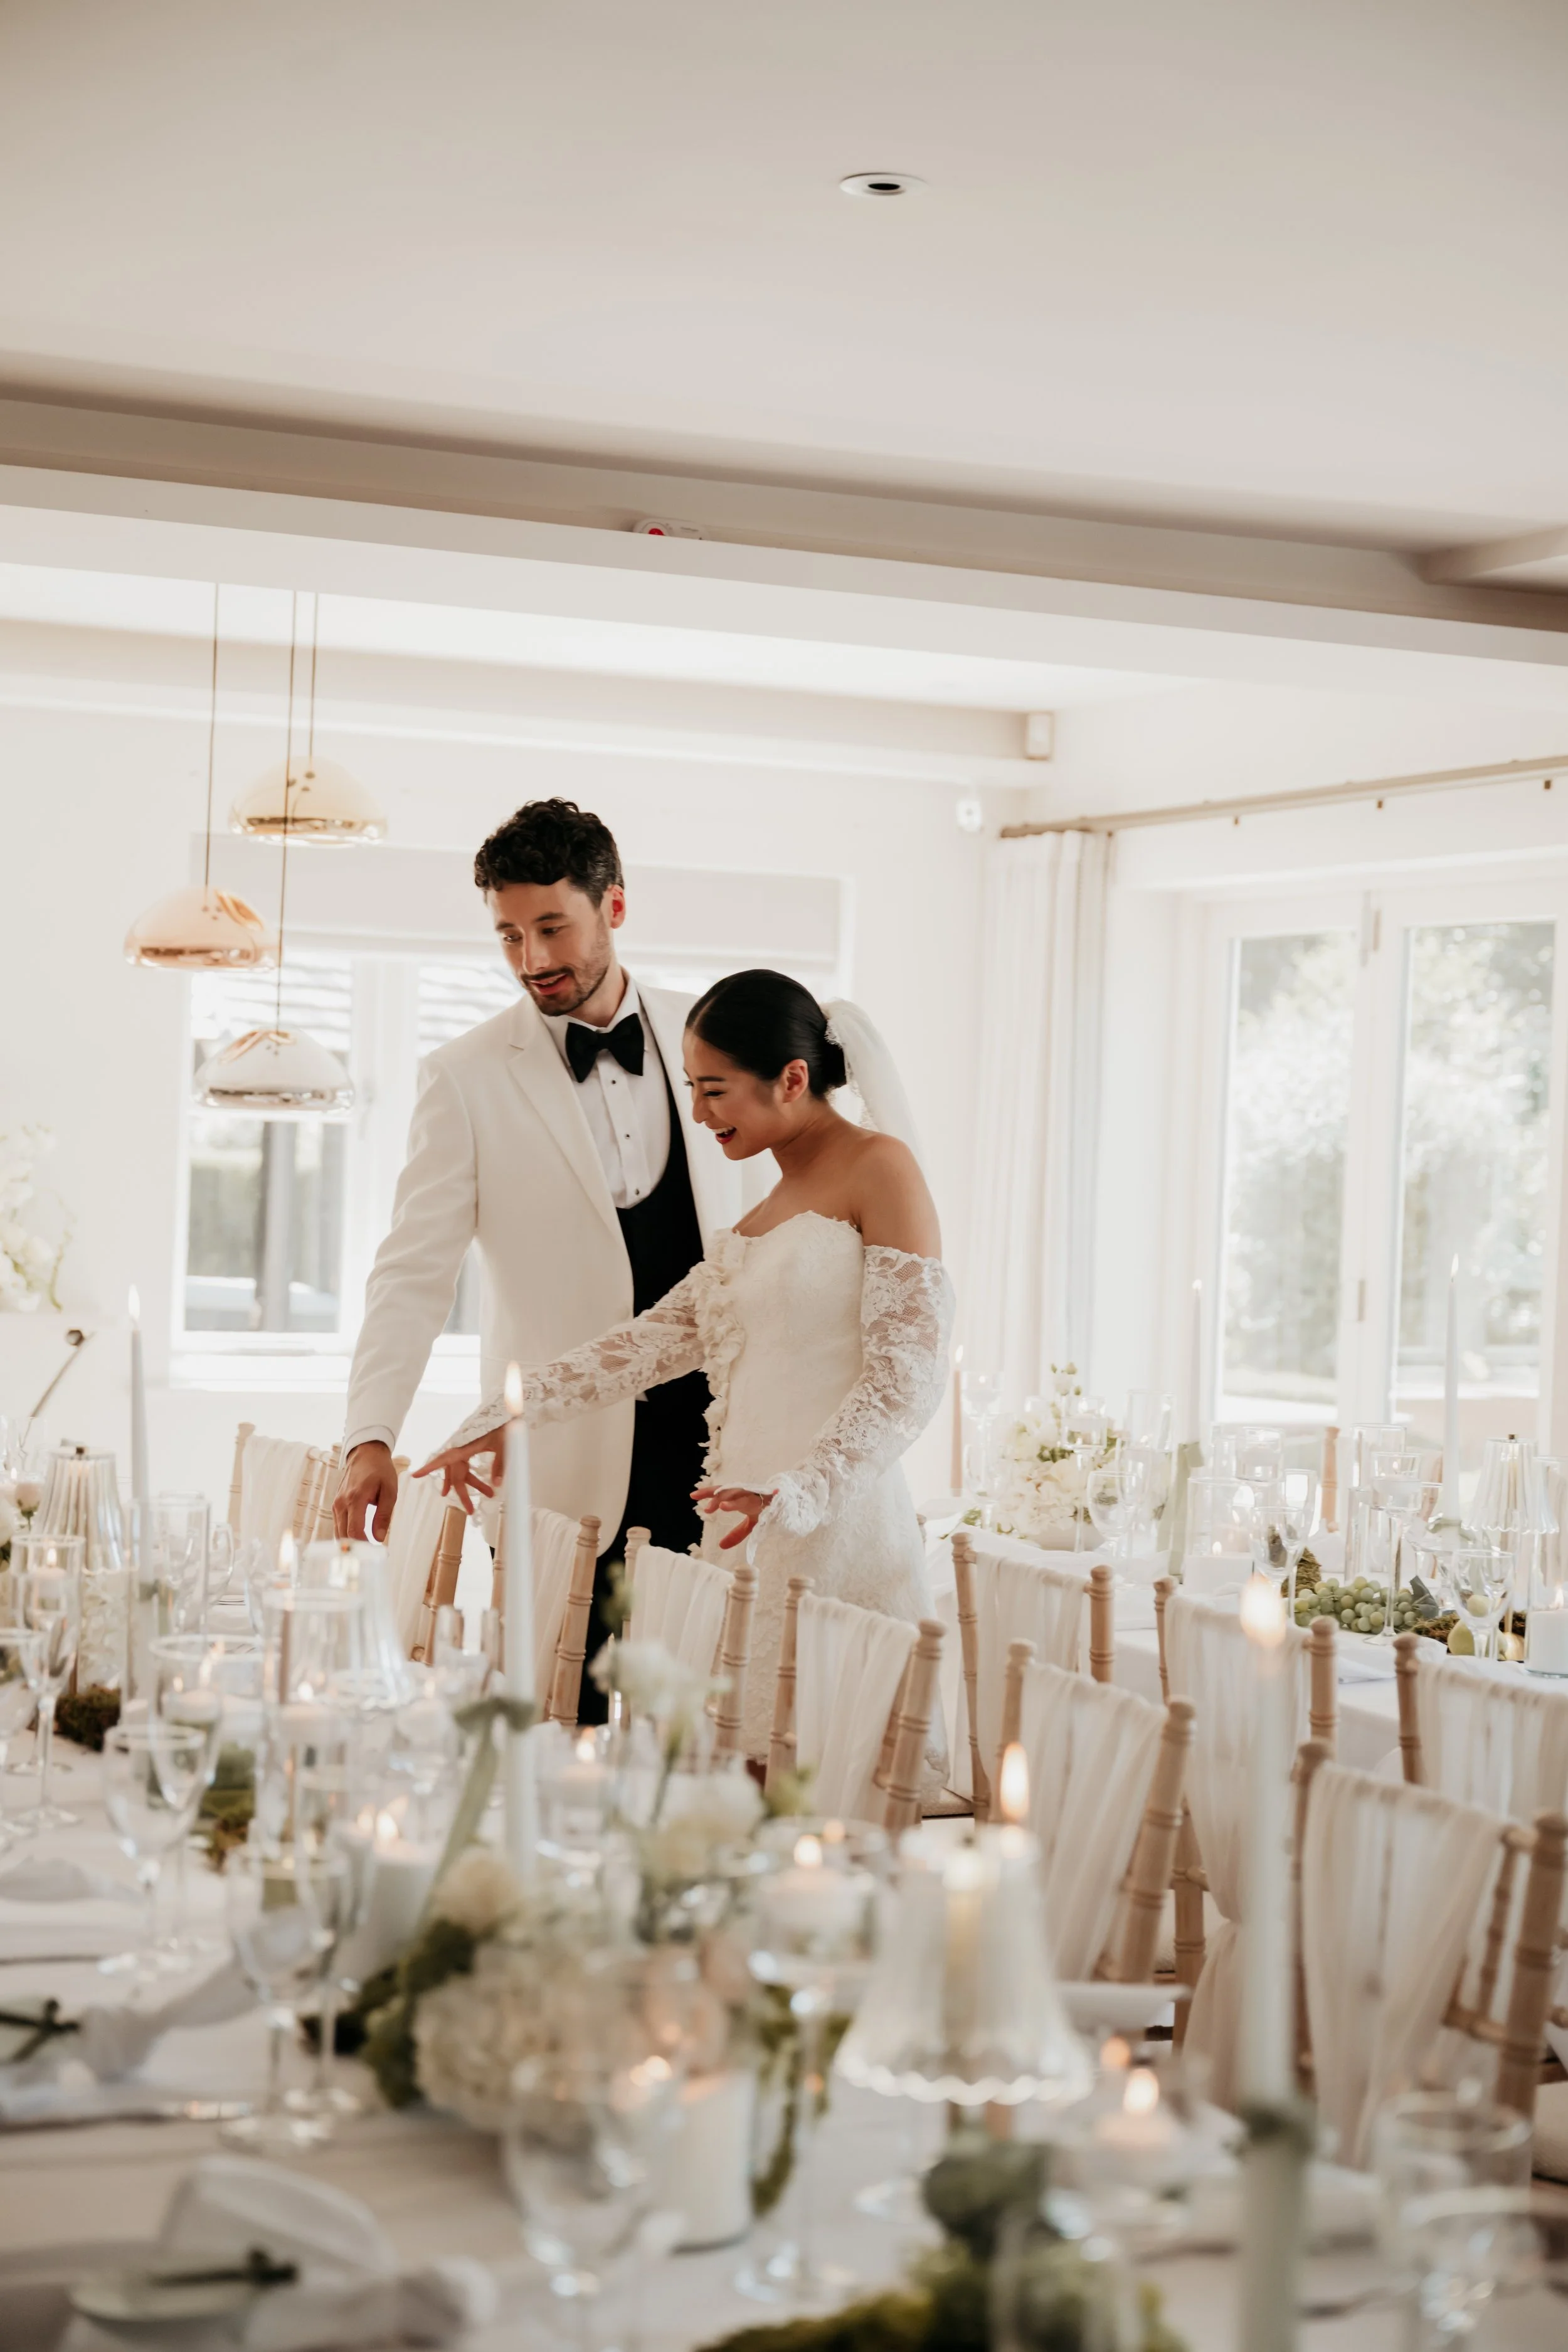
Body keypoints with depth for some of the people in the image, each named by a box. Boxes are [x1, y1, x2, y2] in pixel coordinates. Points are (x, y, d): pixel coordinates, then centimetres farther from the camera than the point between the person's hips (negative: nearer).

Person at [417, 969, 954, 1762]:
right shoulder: (765, 1206, 22)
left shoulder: (879, 1169, -3)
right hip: (746, 1538, 7)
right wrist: (505, 1419, 9)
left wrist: (798, 1490, -23)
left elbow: (908, 1373, -11)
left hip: (834, 1530, -7)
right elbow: (664, 1335, 17)